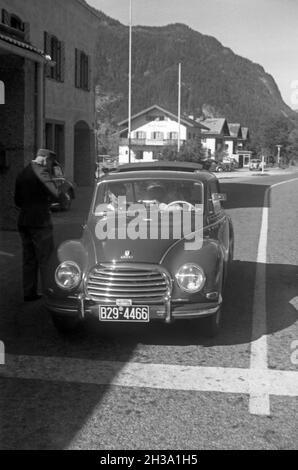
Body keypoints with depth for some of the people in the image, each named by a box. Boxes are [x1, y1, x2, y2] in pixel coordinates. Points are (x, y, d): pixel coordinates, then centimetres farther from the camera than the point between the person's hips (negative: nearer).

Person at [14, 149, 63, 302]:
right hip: (40, 222, -8)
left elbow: (17, 201, 19)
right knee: (46, 259, -2)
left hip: (23, 222, 8)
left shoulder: (22, 174, 14)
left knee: (29, 259, 13)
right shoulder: (41, 173, -12)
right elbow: (55, 195, -20)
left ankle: (29, 293, 18)